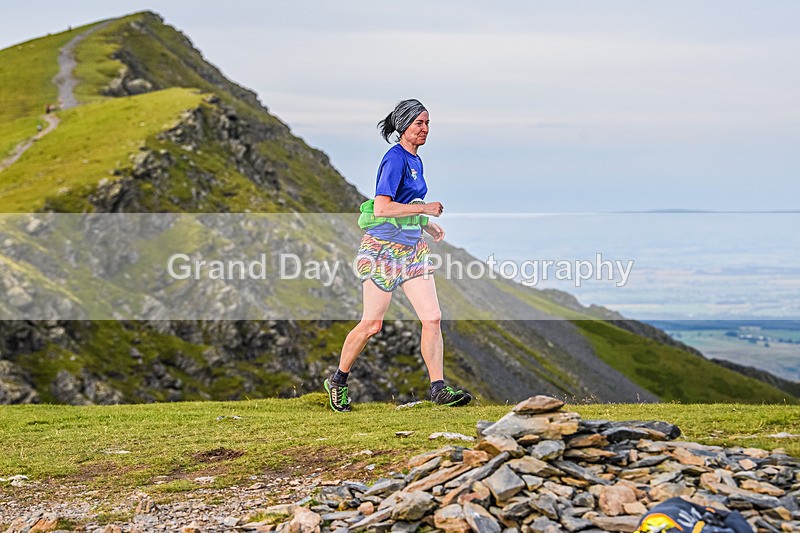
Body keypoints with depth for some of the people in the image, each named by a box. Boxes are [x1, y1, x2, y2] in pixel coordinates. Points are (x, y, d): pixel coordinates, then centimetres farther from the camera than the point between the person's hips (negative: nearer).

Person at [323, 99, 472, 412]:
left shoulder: (415, 160, 14)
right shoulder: (395, 159, -14)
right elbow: (381, 208, -24)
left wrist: (427, 225, 13)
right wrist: (424, 208, -18)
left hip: (411, 246, 8)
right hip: (384, 246, -8)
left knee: (432, 318, -4)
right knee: (372, 324, -1)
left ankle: (439, 389, -2)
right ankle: (338, 381, 18)